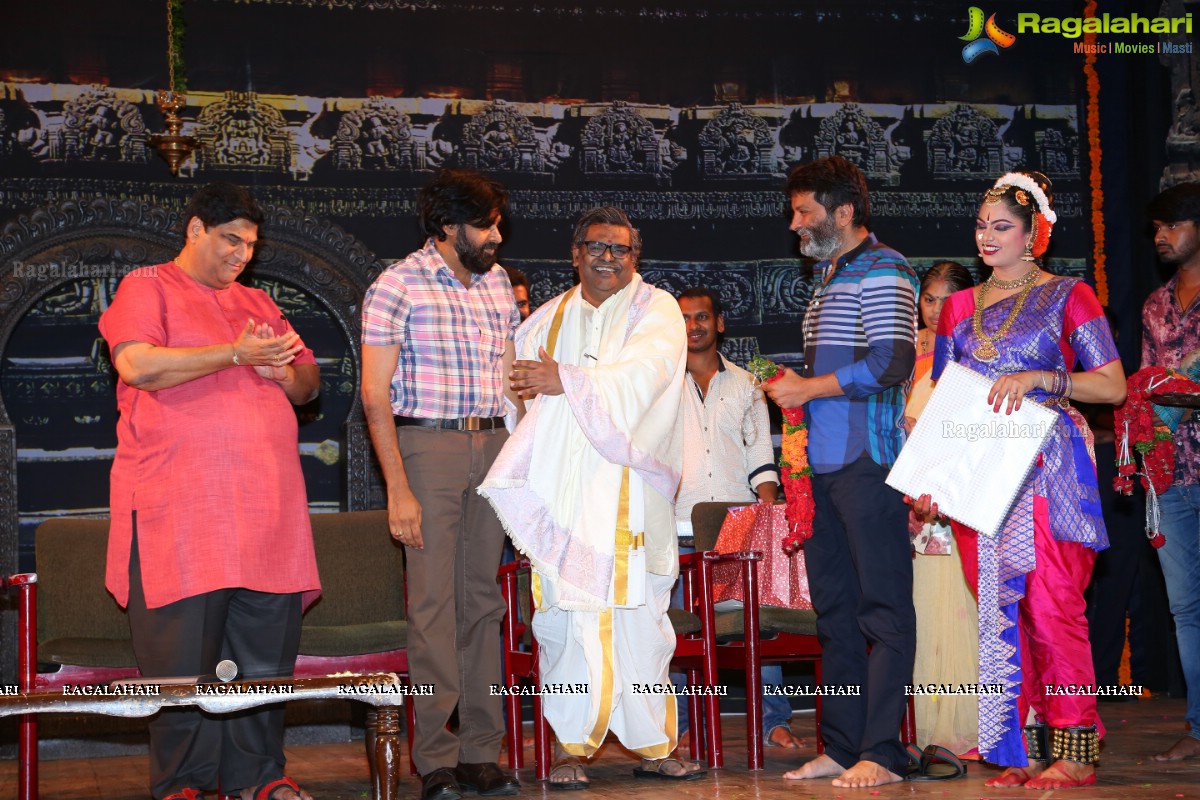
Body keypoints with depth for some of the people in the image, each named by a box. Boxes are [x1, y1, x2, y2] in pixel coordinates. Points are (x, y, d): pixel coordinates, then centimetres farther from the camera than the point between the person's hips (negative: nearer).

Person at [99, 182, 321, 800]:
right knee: (183, 651, -4)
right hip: (179, 504, -5)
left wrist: (286, 371, 0)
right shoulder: (148, 287, 5)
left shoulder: (256, 303, 23)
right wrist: (236, 354, -9)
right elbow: (138, 364, -13)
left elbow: (308, 383, 25)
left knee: (264, 650, 5)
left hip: (266, 504, 6)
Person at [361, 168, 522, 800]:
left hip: (493, 446, 5)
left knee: (483, 597, 7)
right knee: (433, 601, -5)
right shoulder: (398, 285, -4)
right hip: (427, 445, -5)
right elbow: (375, 395, -8)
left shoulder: (497, 281, 13)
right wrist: (398, 491, -14)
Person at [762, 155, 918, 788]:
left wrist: (810, 387, -11)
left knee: (883, 610, -5)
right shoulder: (828, 276, 22)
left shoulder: (881, 271, -7)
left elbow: (892, 363, -17)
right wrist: (794, 387, 9)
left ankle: (881, 753, -3)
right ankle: (841, 747, 16)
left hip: (866, 459, -9)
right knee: (834, 610, 10)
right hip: (823, 463, 10)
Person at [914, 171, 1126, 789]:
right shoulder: (960, 308, 16)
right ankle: (1026, 750, 9)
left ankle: (1075, 752, -2)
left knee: (1051, 606, -9)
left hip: (1047, 471, -4)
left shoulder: (1068, 297, 3)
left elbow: (1113, 386, -3)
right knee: (1001, 610, 2)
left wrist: (1037, 378, -15)